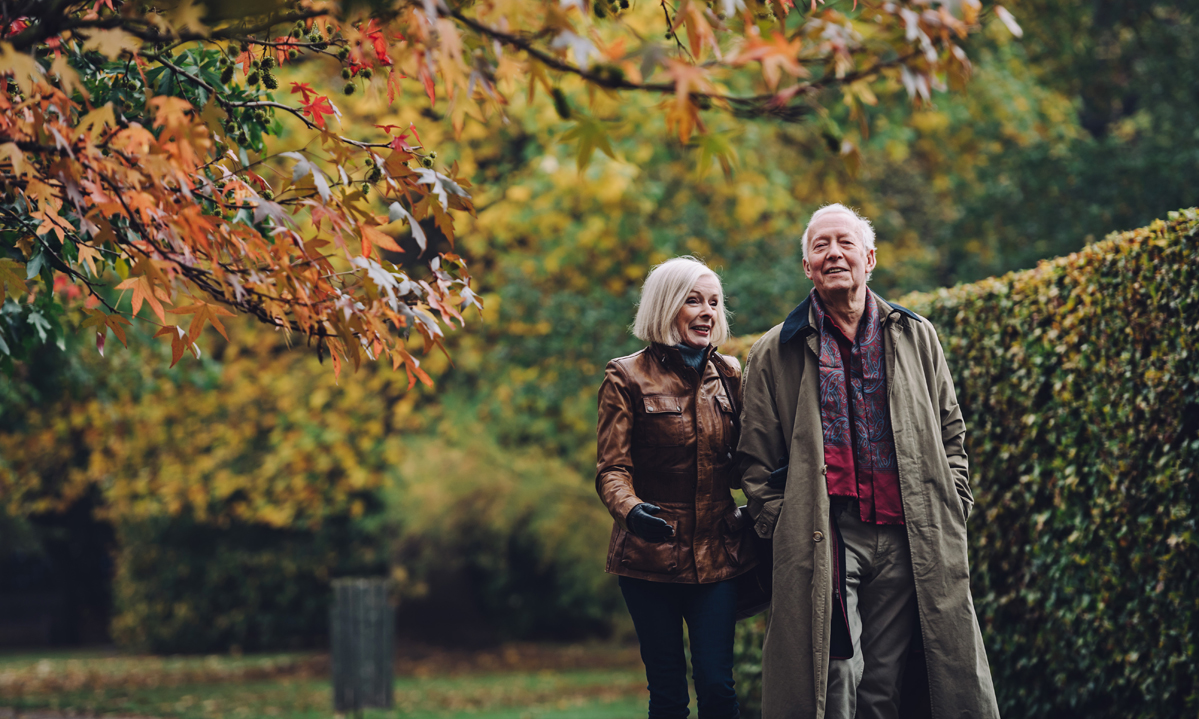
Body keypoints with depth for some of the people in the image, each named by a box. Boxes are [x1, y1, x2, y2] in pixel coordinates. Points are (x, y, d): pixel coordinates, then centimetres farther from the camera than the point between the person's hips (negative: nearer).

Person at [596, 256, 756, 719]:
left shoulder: (729, 374, 9)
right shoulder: (627, 377, -2)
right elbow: (612, 468, -7)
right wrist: (630, 509, -28)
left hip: (716, 552, 3)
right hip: (650, 556, -2)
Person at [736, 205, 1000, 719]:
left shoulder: (916, 337, 13)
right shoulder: (775, 354, 7)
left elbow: (951, 431, 18)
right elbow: (758, 459, 9)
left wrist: (953, 507, 9)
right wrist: (778, 524, -1)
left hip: (909, 538, 2)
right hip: (822, 540, -2)